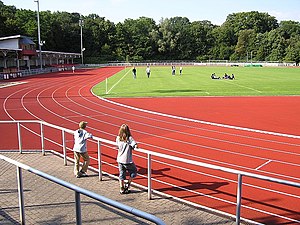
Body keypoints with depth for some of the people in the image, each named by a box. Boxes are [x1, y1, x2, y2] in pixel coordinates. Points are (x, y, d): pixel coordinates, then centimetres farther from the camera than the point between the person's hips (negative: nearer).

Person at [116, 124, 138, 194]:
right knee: (134, 171, 19)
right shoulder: (129, 138, -14)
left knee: (121, 174, 15)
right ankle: (128, 184, 17)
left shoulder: (118, 138, -1)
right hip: (127, 160, -5)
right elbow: (135, 145, -25)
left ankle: (122, 189, 18)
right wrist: (136, 146, -3)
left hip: (120, 160, 5)